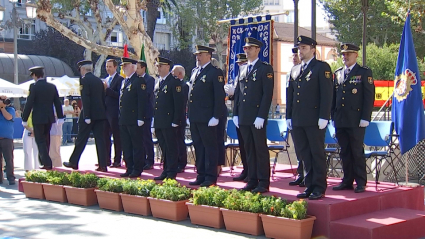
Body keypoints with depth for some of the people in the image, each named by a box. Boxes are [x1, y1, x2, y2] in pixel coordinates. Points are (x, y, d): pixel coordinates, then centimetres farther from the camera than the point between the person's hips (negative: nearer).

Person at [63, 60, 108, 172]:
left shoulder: (84, 80, -9)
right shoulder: (99, 80, 12)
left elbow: (85, 99, -16)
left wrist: (86, 116, -17)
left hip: (89, 114, -6)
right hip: (100, 114, 6)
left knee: (81, 139, 5)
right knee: (100, 140, 4)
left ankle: (73, 162, 16)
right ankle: (103, 165, 1)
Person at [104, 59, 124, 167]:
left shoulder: (120, 79, -6)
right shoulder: (106, 80, 19)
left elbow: (119, 95, -16)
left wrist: (107, 89, -19)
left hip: (114, 113, -8)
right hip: (106, 112, 8)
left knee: (117, 137, -2)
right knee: (105, 137, 9)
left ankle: (117, 161, 3)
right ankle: (106, 160, 16)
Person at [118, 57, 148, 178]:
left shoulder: (139, 81, -7)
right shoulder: (124, 81, 19)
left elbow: (142, 100, -13)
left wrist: (140, 118, -18)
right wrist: (121, 116, 15)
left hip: (134, 120, -9)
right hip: (124, 120, 9)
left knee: (137, 145, -2)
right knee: (126, 146, 11)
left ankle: (137, 170, 3)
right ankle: (129, 169, 17)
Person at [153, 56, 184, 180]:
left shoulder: (174, 82, -7)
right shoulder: (158, 83, 17)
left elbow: (179, 103, -12)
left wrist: (176, 121, -17)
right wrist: (154, 120, 15)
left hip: (169, 122, -8)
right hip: (158, 122, 8)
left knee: (171, 148, -2)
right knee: (164, 148, 13)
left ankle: (171, 173, 2)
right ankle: (166, 171, 20)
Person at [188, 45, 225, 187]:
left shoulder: (215, 73, -6)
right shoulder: (194, 72, 17)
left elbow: (220, 97, -11)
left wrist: (216, 117, -16)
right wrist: (189, 115, 15)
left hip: (207, 119, -8)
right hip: (194, 118, 8)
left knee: (210, 147, -1)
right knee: (198, 147, 11)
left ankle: (211, 178, 4)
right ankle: (201, 176, 19)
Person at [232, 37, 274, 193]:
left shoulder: (265, 69, -3)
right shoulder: (242, 70, 17)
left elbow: (267, 94, -10)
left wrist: (261, 117, -17)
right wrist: (235, 114, 10)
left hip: (257, 118, -6)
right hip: (243, 118, 6)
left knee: (261, 149, -1)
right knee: (249, 150, 9)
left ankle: (263, 183, 4)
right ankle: (252, 181, 15)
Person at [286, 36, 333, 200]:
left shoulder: (322, 67, -2)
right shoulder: (295, 70, 18)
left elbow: (327, 93, -9)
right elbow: (289, 95, 19)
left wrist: (323, 117, -15)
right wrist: (289, 117, 12)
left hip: (314, 120, -6)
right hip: (298, 121, 6)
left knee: (317, 154, 0)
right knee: (304, 154, 9)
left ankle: (319, 188, 7)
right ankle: (310, 186, 16)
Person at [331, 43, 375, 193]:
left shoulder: (364, 73, 0)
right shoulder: (337, 74, 15)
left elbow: (369, 97, -5)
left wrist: (365, 118, -11)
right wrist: (333, 116, 11)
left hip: (356, 121, -5)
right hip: (340, 121, 5)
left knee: (357, 152, -1)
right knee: (345, 152, 9)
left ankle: (361, 182, 7)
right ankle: (347, 181, 16)